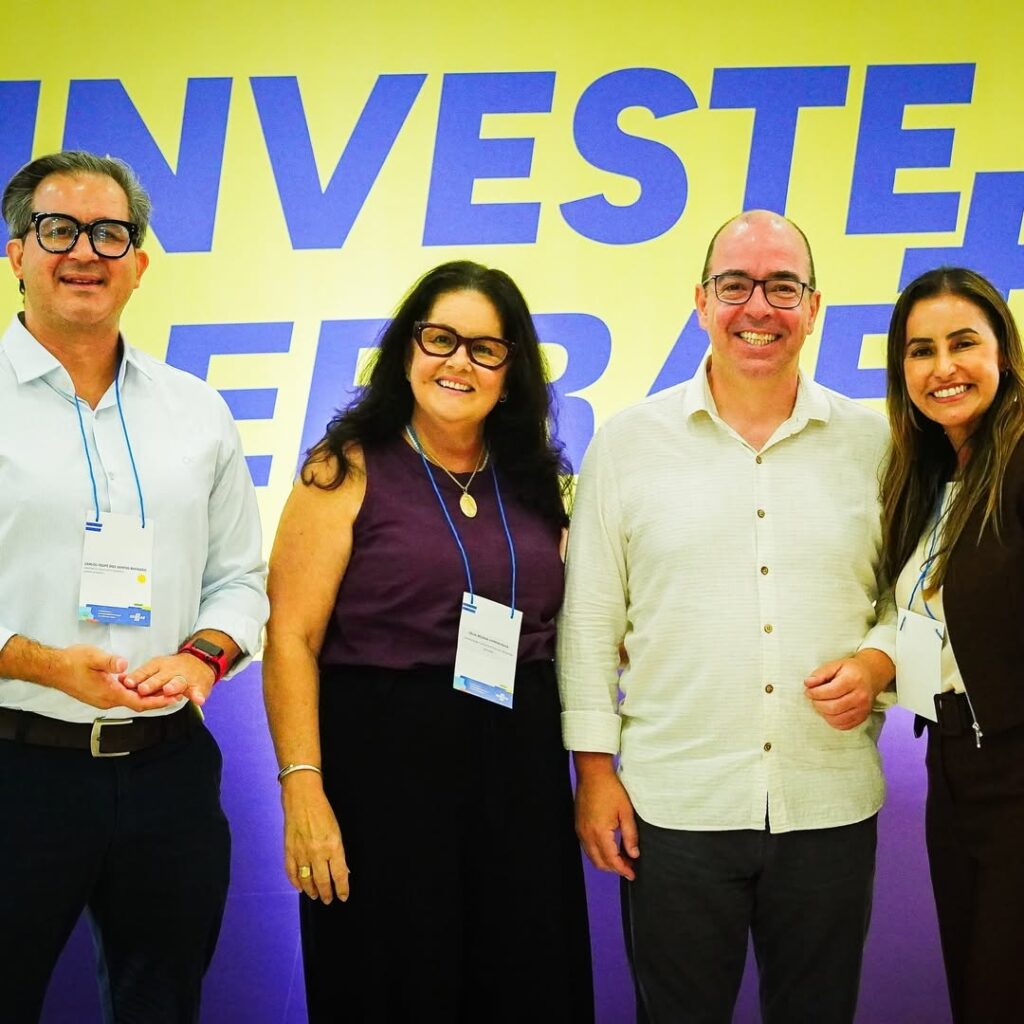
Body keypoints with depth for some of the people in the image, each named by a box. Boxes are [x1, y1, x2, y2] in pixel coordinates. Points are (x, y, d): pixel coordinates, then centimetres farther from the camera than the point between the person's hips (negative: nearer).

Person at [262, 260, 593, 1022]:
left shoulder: (539, 484, 10)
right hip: (384, 767, -4)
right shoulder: (347, 473, -3)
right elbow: (292, 640, -9)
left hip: (522, 772, 4)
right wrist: (303, 787, -17)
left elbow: (569, 632, 14)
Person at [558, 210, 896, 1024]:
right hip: (675, 805, -1)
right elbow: (590, 619, 1)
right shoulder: (629, 443, 0)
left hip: (832, 806, 1)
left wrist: (877, 661, -10)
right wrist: (594, 768, -1)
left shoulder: (871, 443, 4)